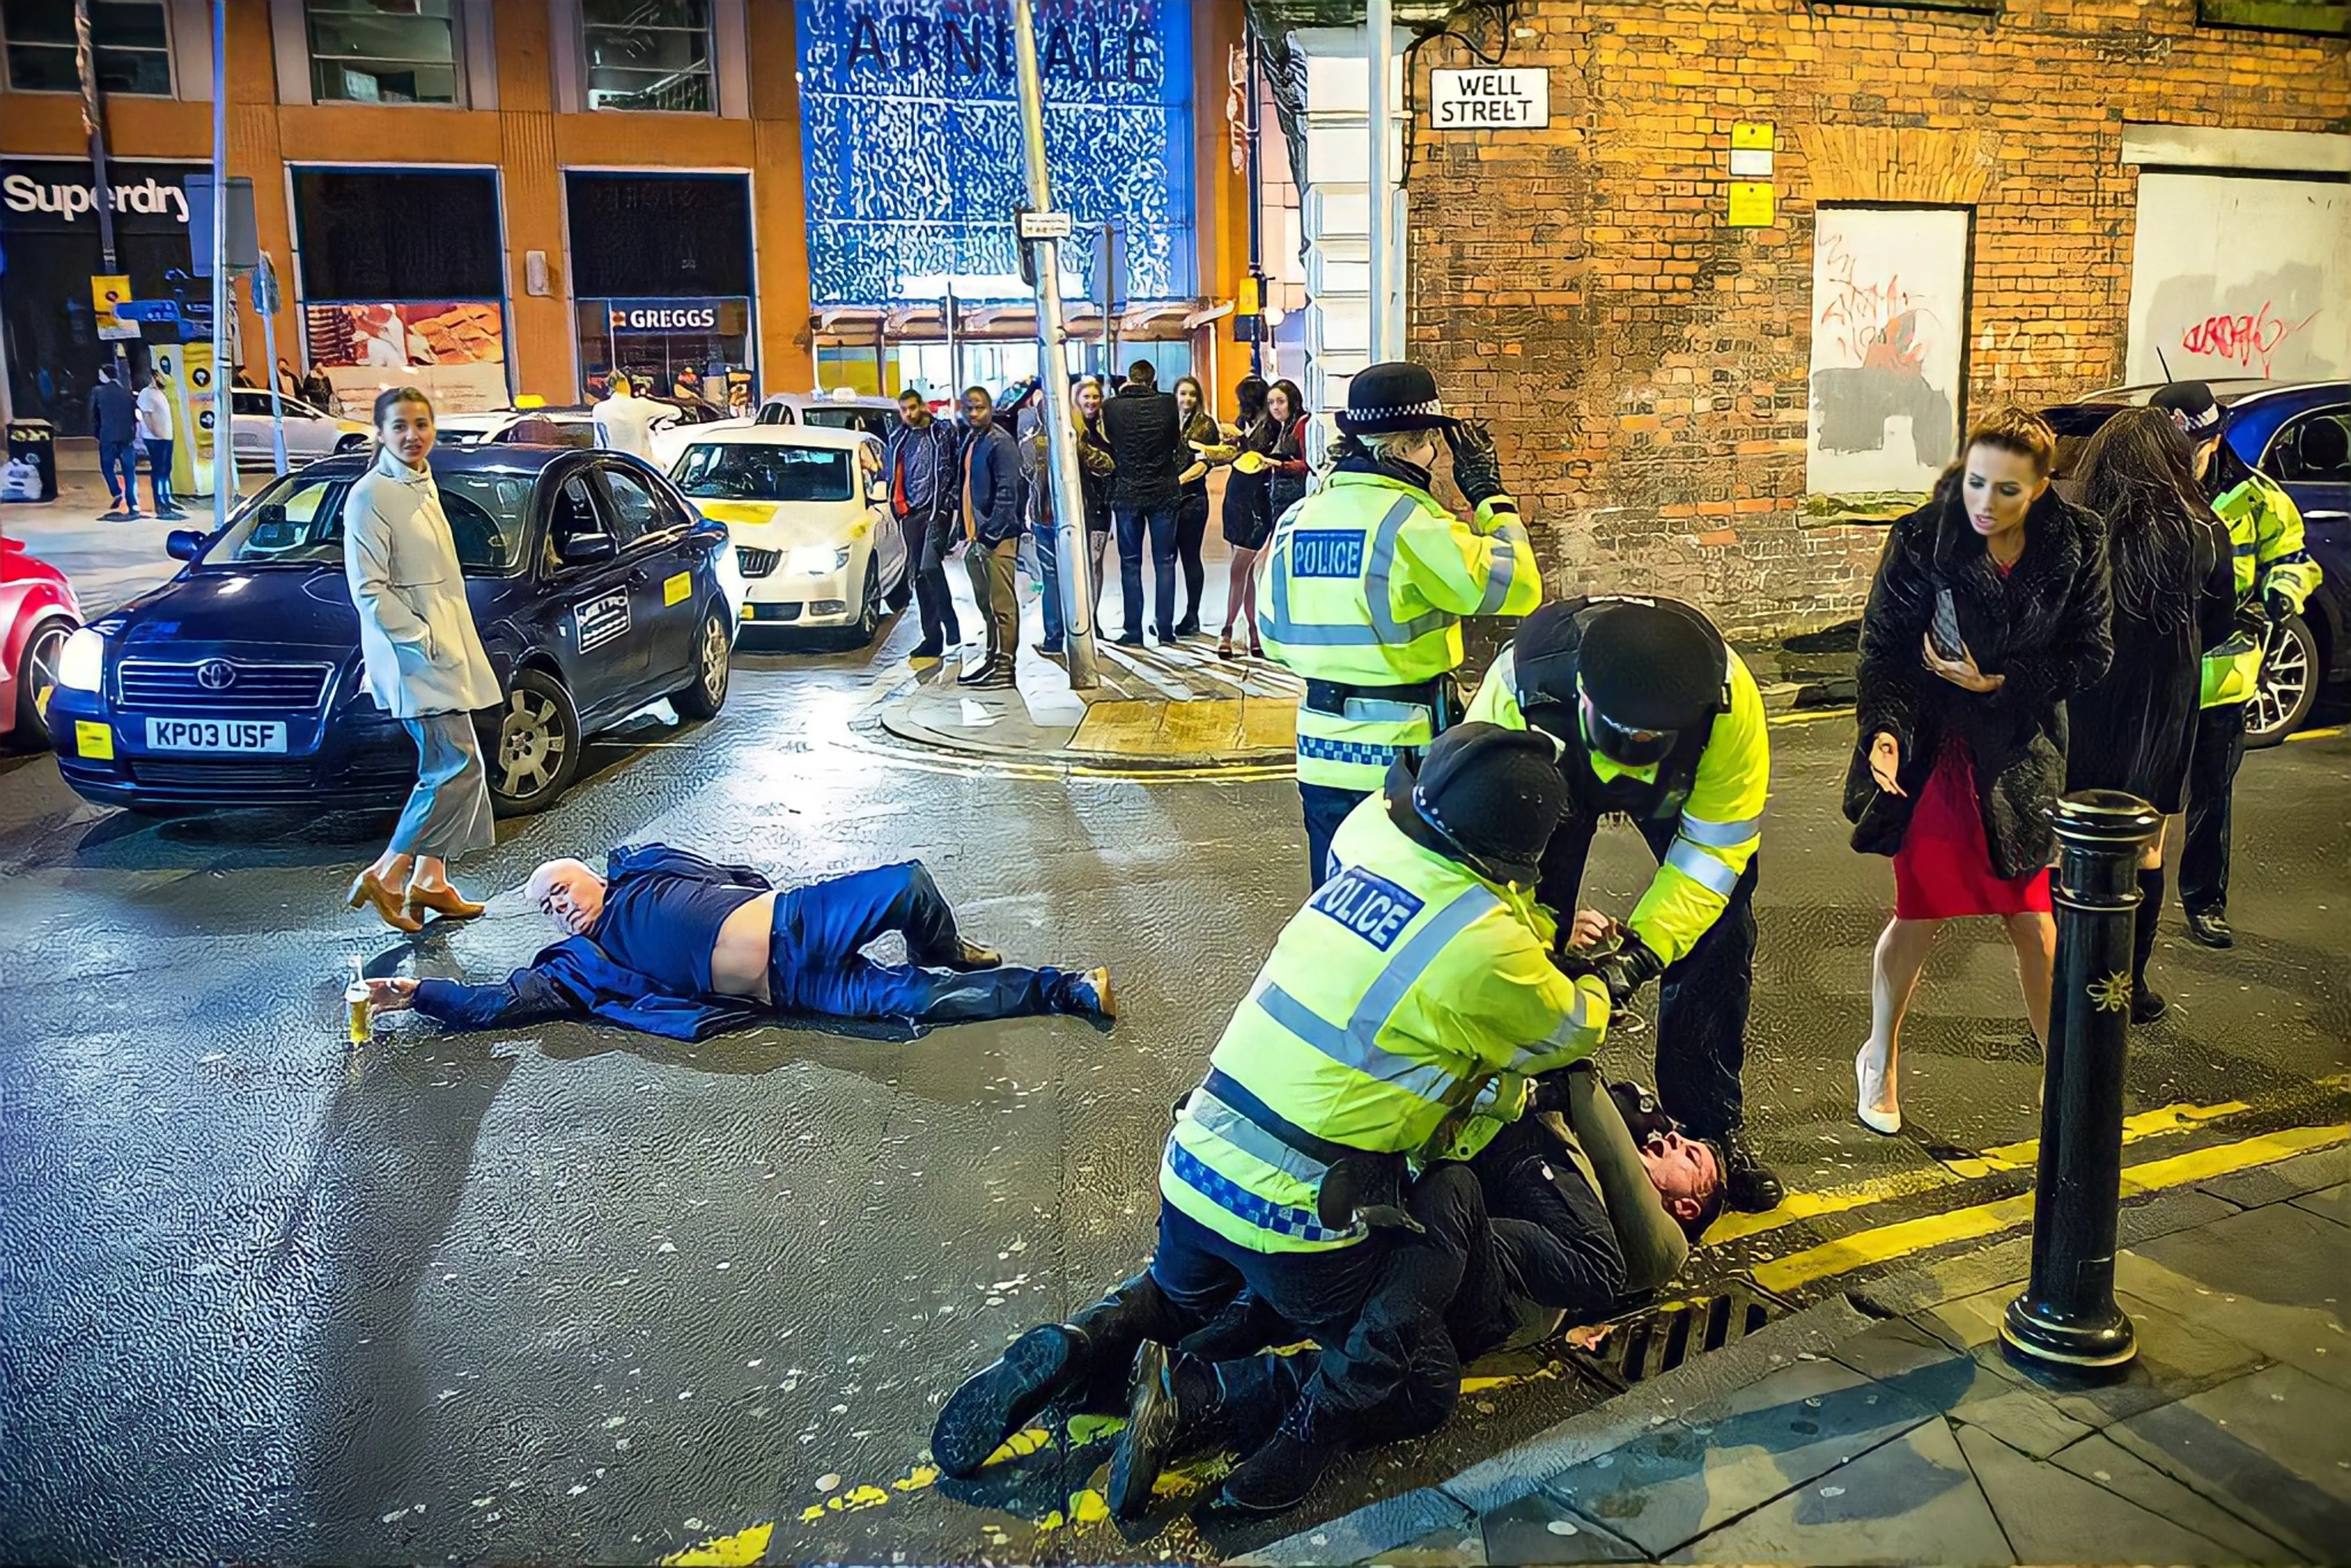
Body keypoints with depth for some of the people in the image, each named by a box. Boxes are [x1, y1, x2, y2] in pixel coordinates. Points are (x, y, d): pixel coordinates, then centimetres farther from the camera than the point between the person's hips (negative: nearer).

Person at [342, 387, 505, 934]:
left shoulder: (424, 486, 14)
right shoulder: (371, 496, -13)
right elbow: (369, 590, -18)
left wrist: (451, 642, 18)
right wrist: (423, 642, -20)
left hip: (444, 648, 9)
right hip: (413, 655, -9)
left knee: (443, 767, 12)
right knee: (458, 766, -12)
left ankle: (430, 880, 20)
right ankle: (385, 875, -5)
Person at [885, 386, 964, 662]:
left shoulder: (944, 432, -1)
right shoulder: (898, 439, 16)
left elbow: (958, 470, -4)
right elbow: (891, 473, 23)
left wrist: (952, 501, -10)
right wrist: (898, 504, 12)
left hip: (938, 508, -6)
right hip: (911, 513, 6)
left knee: (930, 565, -23)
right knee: (917, 574, 6)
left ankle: (950, 622, -9)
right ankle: (932, 637, 11)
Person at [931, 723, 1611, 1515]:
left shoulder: (1366, 838, 0)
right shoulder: (1491, 948, -16)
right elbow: (1572, 1032, 5)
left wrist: (1549, 936, 26)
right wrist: (1594, 991, 26)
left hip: (1195, 1163, 6)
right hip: (1299, 1217, -5)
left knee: (1179, 1297, 34)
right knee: (1412, 1374, 18)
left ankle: (1077, 1348, 9)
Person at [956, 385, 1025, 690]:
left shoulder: (1000, 442, -11)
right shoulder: (969, 441, 16)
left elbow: (1007, 493, -17)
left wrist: (990, 533, -20)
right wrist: (966, 533, 16)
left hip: (997, 537, -10)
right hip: (974, 536, 10)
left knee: (1003, 604, -5)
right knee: (986, 604, 15)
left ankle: (1005, 665, -2)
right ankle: (993, 659, 24)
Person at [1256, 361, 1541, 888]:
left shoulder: (1297, 518, 5)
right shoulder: (1409, 519, -15)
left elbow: (1274, 638, 12)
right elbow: (1517, 587, -14)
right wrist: (1490, 494, -2)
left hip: (1321, 750, 6)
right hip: (1401, 755, -6)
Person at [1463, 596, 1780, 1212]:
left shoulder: (1729, 697, -39)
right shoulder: (1517, 688, -43)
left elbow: (1715, 844, -29)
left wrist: (1643, 949, -38)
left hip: (1685, 786, 1)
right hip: (1554, 773, -1)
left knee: (1720, 930, -8)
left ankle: (1714, 1126, 10)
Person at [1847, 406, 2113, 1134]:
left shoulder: (2077, 543, -8)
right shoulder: (1920, 540, -15)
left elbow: (2091, 654, -3)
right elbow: (1883, 647, -14)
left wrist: (2001, 681, -15)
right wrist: (1883, 729, -30)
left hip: (2023, 751, 2)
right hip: (1934, 747, -2)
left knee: (2034, 921, 9)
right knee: (1919, 916, 5)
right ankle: (1880, 1058, 27)